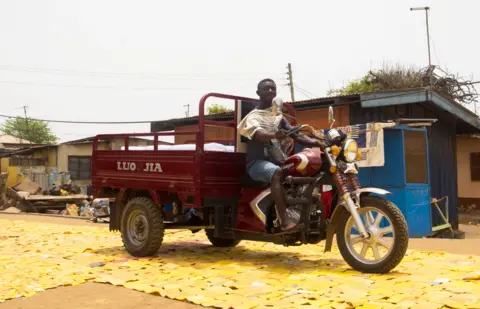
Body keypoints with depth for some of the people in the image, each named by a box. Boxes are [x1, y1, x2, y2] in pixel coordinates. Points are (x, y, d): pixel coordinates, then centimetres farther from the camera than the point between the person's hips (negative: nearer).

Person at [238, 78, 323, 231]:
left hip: (277, 159, 7)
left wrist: (317, 142, -10)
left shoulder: (278, 116, 20)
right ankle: (285, 220, -48)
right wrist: (274, 135, -48)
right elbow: (258, 133, -23)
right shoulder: (253, 115, 0)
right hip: (257, 161, -6)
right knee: (277, 173, -38)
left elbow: (295, 135, 9)